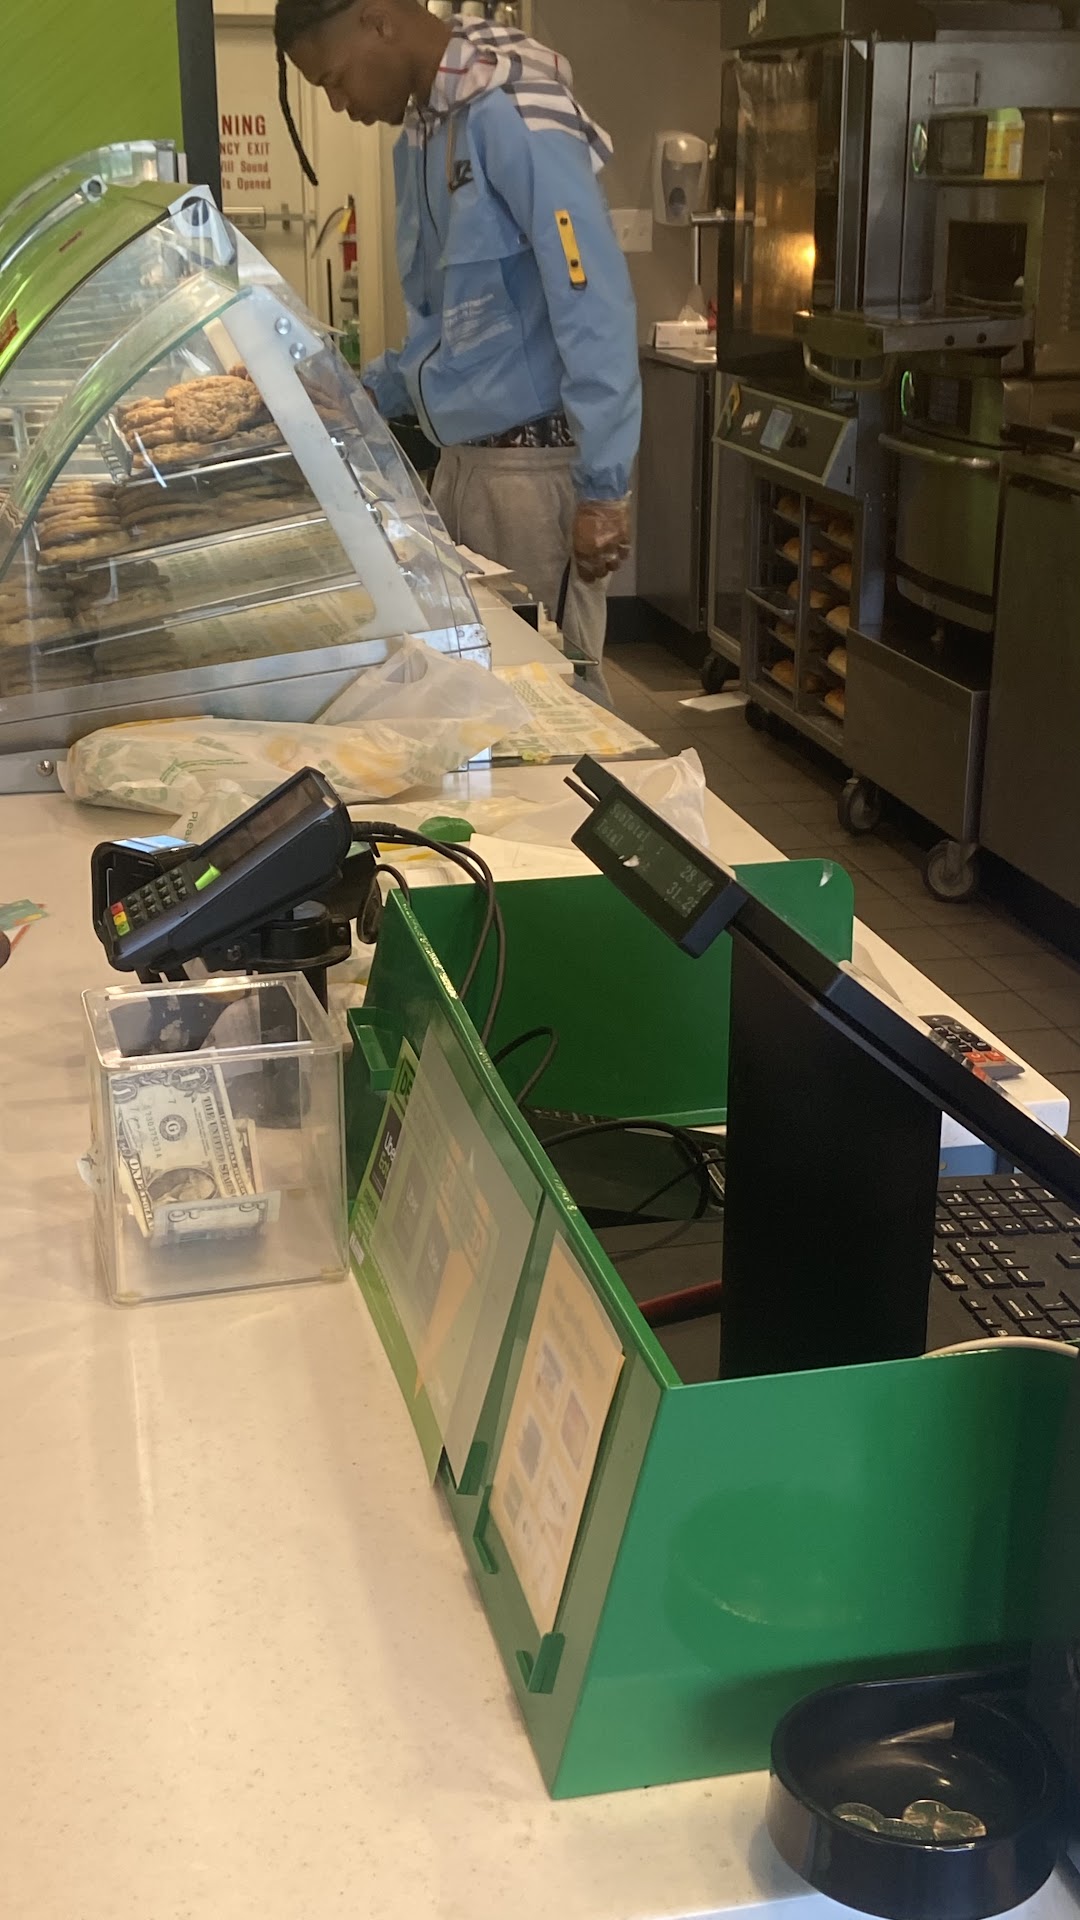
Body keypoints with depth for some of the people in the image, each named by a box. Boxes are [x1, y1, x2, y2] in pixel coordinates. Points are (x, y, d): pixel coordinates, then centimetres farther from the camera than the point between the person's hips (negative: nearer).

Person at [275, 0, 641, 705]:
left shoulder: (514, 112, -14)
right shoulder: (419, 136, 14)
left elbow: (595, 305, -20)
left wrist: (602, 488, -22)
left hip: (537, 459, -9)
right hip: (464, 458, 9)